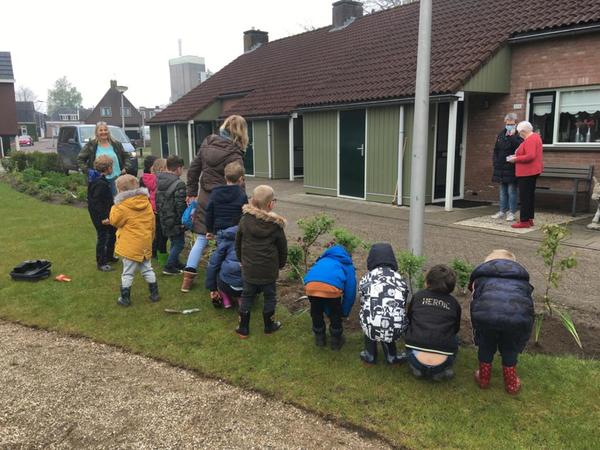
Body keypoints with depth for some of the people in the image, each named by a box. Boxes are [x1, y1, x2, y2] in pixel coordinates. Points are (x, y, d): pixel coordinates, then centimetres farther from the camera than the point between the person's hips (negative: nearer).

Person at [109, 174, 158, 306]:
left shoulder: (122, 206, -15)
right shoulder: (147, 203, 3)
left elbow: (114, 221, -3)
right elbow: (152, 223, 10)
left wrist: (114, 208, 9)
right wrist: (150, 237, 22)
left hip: (130, 246, -5)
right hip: (145, 244, 5)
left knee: (127, 273, 5)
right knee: (147, 269, 17)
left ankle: (125, 298, 13)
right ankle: (154, 293, 22)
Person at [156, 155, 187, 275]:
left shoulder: (159, 180, 5)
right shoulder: (179, 184, -21)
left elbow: (156, 200, 13)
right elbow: (180, 206, -22)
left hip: (164, 219, 8)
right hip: (174, 220, -8)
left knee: (174, 242, 22)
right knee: (179, 243, 5)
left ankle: (175, 263, 33)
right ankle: (169, 267, 6)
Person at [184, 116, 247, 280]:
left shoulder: (207, 143, 4)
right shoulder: (234, 155, -16)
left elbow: (193, 169, 11)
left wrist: (192, 193, 19)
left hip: (204, 198, 6)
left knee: (201, 238, 14)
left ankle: (189, 273, 11)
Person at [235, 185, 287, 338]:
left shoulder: (244, 220, -5)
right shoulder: (276, 225, -12)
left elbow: (238, 244, 6)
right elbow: (282, 248, -3)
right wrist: (281, 264, 14)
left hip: (248, 268, 2)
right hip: (269, 270, -2)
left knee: (247, 296, 15)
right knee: (270, 296, 15)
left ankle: (243, 328, 21)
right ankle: (269, 326, 29)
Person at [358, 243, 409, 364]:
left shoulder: (366, 279, 10)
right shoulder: (400, 279, 13)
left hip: (372, 329, -1)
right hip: (396, 330, 2)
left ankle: (370, 356, 34)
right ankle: (391, 356, 32)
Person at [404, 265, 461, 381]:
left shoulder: (418, 296, 6)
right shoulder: (454, 304, 7)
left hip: (416, 360, 0)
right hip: (441, 364, 0)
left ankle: (417, 368, 17)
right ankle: (442, 371, 14)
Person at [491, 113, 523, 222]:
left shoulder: (518, 135, -5)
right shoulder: (501, 134, 13)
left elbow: (519, 147, -21)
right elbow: (496, 150, 17)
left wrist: (512, 136, -21)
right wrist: (496, 163, 10)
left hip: (512, 168, -6)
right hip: (501, 168, 6)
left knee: (512, 191, -2)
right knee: (503, 191, 12)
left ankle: (511, 213, 5)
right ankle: (502, 211, 20)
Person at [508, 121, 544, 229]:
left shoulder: (530, 140, -18)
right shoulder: (535, 136, 15)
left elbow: (530, 156, -26)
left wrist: (516, 159, -17)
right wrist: (518, 155, 14)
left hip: (527, 172, -11)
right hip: (533, 171, 11)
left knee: (524, 196, -8)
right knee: (530, 195, 15)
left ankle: (524, 221, -6)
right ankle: (530, 218, 22)